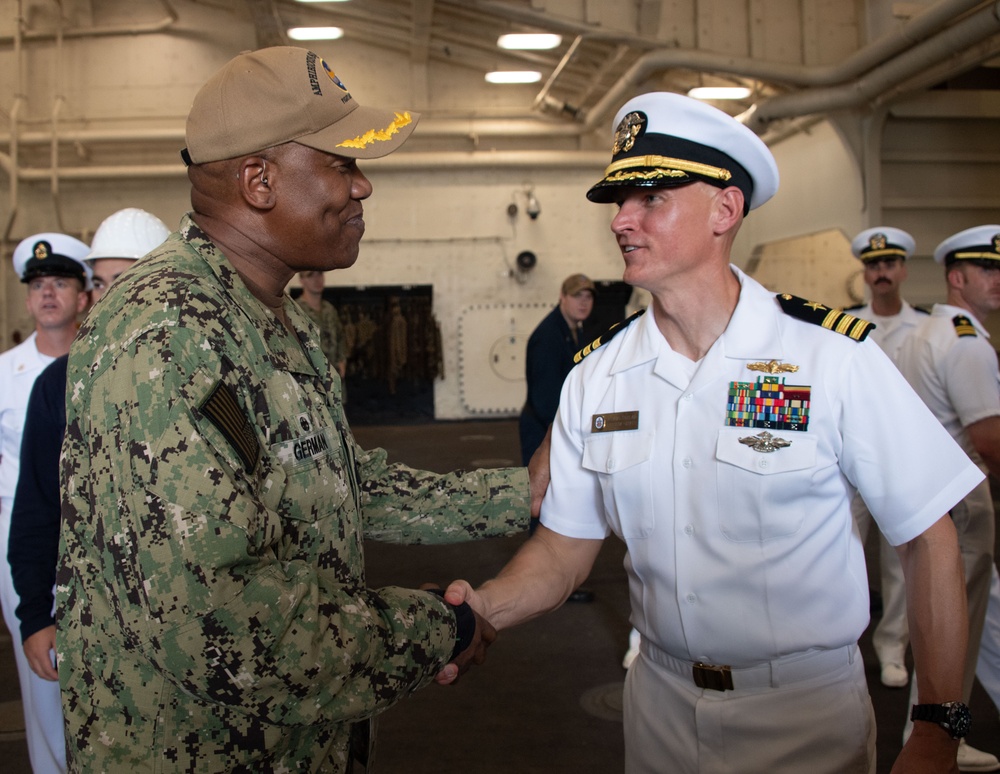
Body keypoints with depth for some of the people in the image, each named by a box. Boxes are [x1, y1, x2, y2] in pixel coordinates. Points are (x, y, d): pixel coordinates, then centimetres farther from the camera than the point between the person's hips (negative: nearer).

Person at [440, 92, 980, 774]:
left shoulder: (834, 357, -16)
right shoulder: (596, 378, -4)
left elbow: (929, 540, -11)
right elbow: (567, 545, 1)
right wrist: (482, 608, -18)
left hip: (808, 715, -3)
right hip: (662, 705, 4)